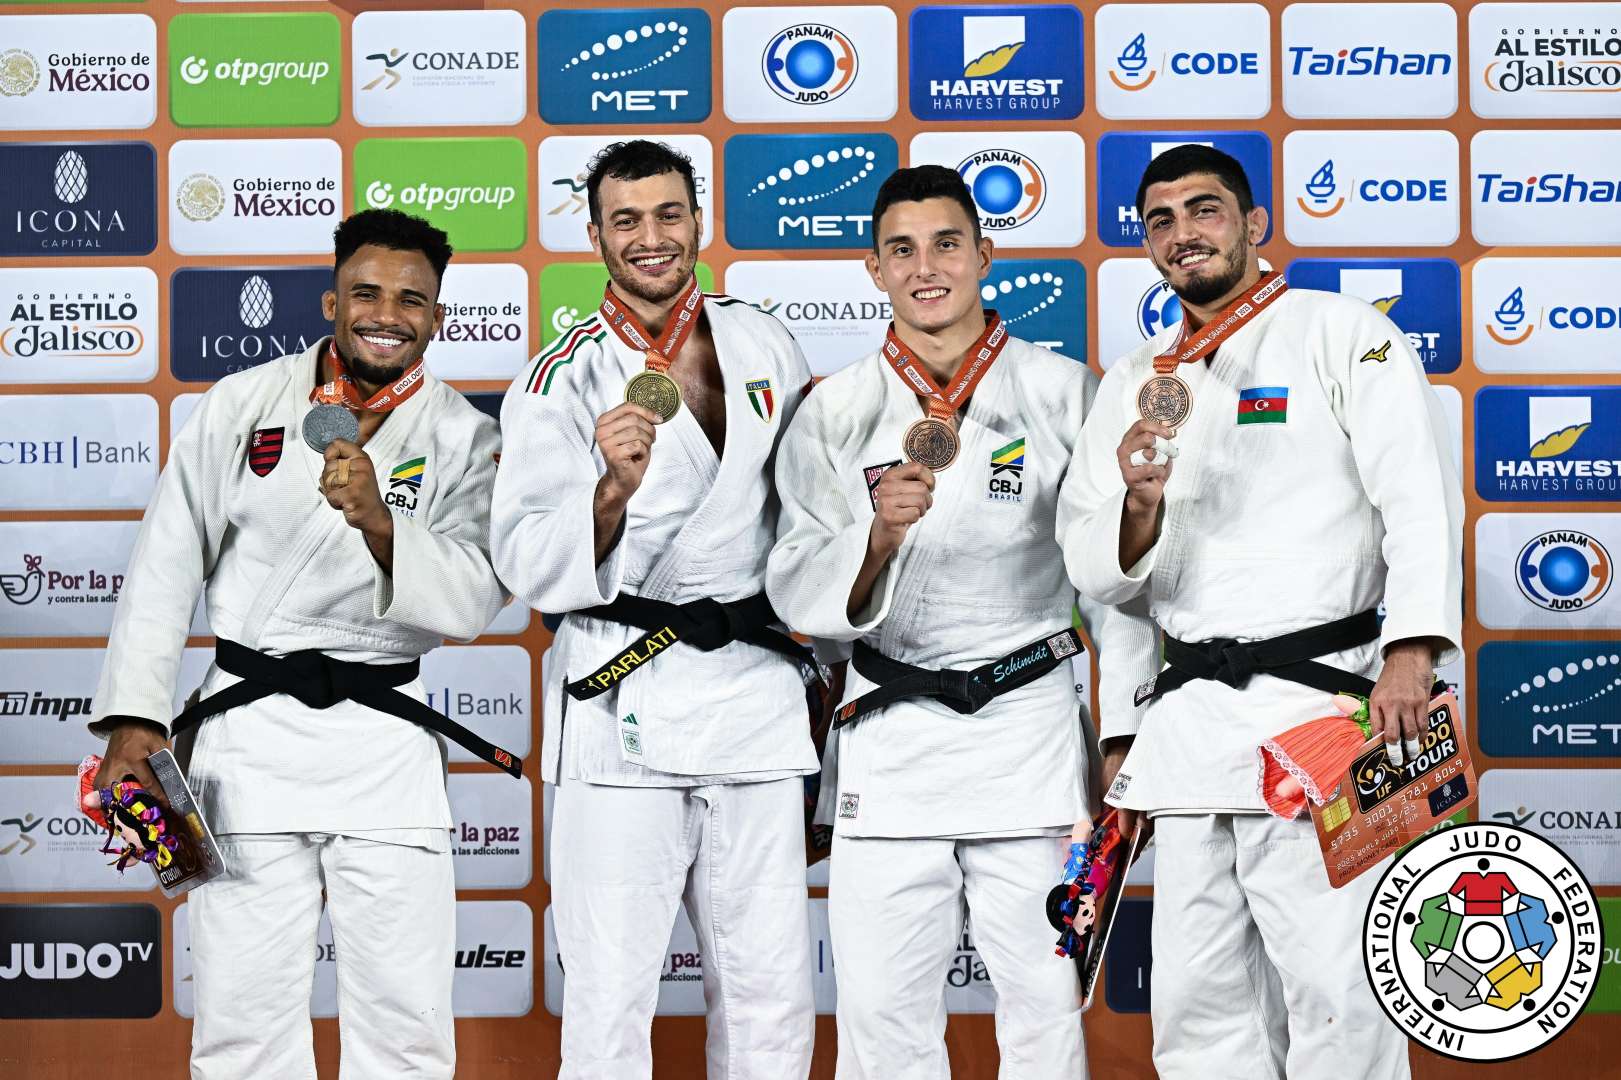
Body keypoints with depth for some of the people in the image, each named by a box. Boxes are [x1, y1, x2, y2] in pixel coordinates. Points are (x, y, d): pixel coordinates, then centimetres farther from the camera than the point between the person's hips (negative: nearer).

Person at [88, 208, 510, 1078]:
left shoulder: (464, 438, 1)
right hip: (248, 730, 0)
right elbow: (164, 567, 4)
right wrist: (133, 718, -2)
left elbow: (473, 601, -11)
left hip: (386, 740, 0)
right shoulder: (241, 405, 2)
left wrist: (381, 524, -27)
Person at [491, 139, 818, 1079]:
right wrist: (613, 490, -29)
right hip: (623, 697, -4)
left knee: (772, 998, 9)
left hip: (758, 689, 4)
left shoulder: (765, 343, 9)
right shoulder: (563, 382, -4)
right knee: (611, 996, -3)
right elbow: (533, 571, -12)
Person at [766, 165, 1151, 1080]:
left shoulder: (1066, 394, 2)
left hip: (1031, 725, -1)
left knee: (1046, 1004, 5)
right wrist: (876, 540, -22)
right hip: (888, 737, 1)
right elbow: (798, 594, -2)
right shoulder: (835, 413, 4)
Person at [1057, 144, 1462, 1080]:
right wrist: (1140, 506, -10)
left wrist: (1412, 652, -23)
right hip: (1184, 714, 5)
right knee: (1199, 1003, 7)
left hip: (1313, 700, -5)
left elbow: (1420, 496, -8)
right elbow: (1099, 576, 13)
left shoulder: (1337, 332, 4)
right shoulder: (1134, 386, 18)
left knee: (1335, 999, -11)